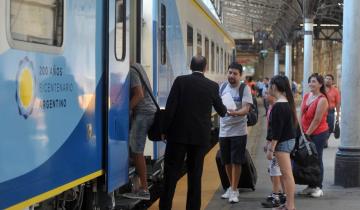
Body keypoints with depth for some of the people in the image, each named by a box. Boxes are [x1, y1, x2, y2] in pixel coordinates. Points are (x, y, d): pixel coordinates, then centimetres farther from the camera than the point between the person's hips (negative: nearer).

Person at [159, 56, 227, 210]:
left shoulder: (180, 81, -4)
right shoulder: (212, 86, 1)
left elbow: (170, 108, -8)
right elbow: (221, 111, 14)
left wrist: (165, 130, 1)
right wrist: (225, 110, 38)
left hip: (178, 134, -1)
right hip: (201, 136, 2)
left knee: (171, 173, 3)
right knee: (195, 174, 8)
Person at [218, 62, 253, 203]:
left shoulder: (245, 89, -9)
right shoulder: (222, 87, 5)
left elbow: (246, 109, -19)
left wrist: (235, 113, -37)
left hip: (238, 130, -5)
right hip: (224, 130, 5)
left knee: (236, 161, -2)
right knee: (227, 161, 13)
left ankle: (234, 190, 6)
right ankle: (231, 187, 28)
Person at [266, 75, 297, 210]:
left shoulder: (278, 106, -19)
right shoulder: (286, 102, 11)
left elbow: (277, 129, -21)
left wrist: (271, 148, -18)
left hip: (283, 143, -10)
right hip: (289, 140, 10)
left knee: (287, 174, -6)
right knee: (286, 174, 16)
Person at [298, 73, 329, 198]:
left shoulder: (322, 100, -15)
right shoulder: (306, 96, 7)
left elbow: (317, 120, -17)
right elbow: (302, 115, 9)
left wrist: (308, 133, -14)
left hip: (318, 133, -7)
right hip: (306, 133, 7)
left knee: (317, 160, 1)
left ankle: (318, 187, 11)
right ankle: (310, 186, 21)